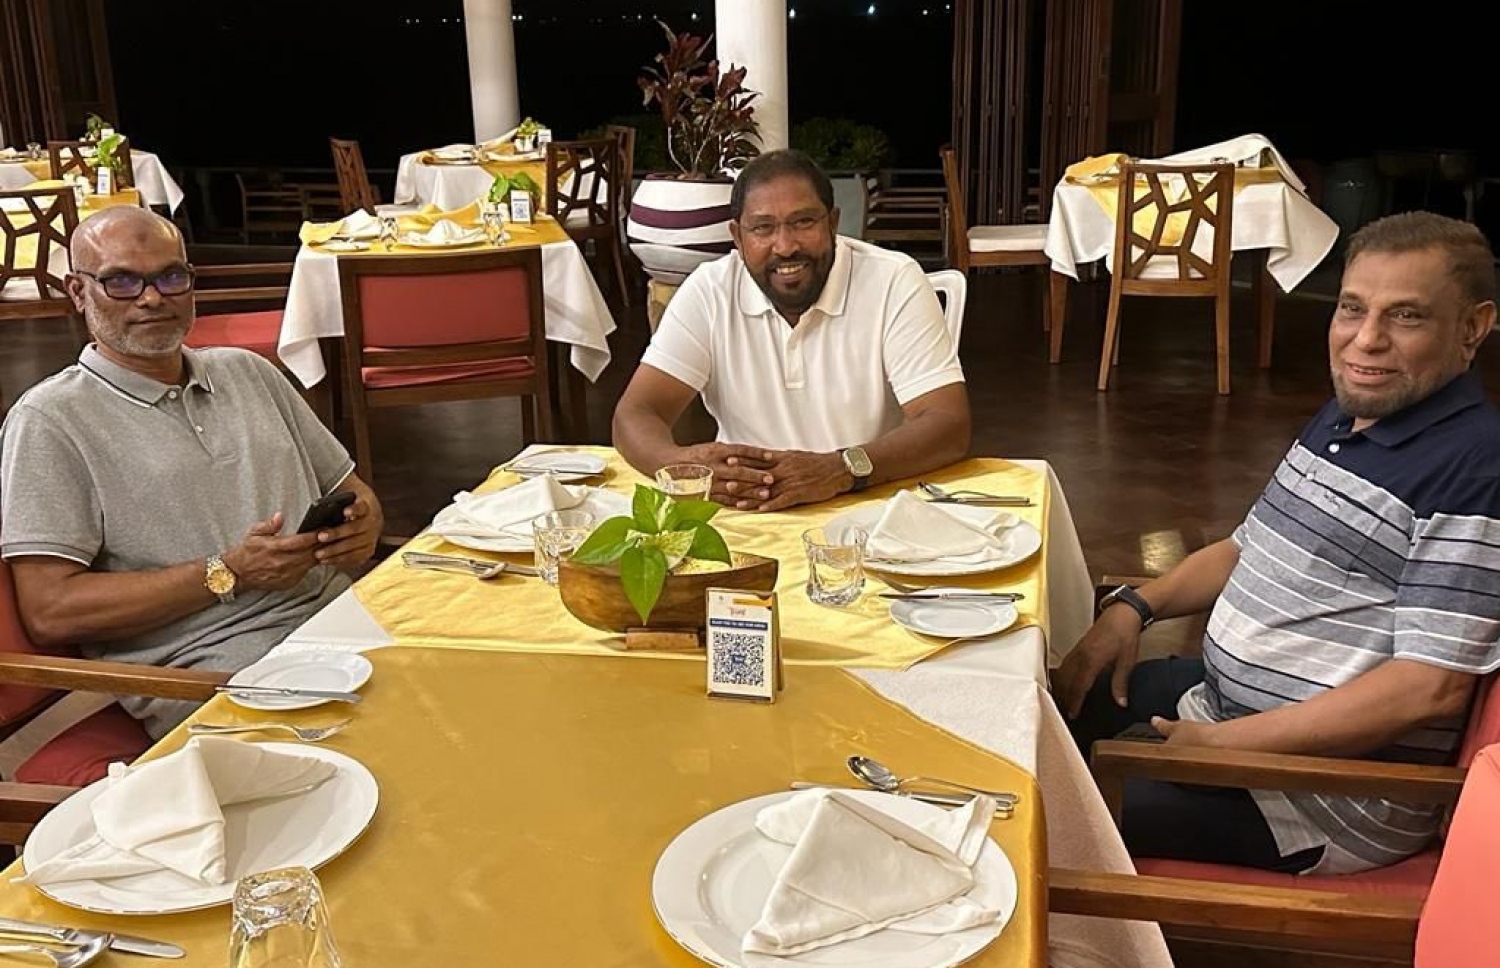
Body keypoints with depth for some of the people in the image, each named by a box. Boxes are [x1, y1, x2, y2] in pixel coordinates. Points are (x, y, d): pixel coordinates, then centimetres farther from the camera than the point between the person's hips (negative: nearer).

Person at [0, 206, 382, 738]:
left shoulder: (248, 372, 21)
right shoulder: (51, 419, 2)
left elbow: (350, 489, 26)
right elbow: (49, 611, -6)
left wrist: (360, 527, 0)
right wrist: (228, 575, -11)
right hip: (207, 670, -7)